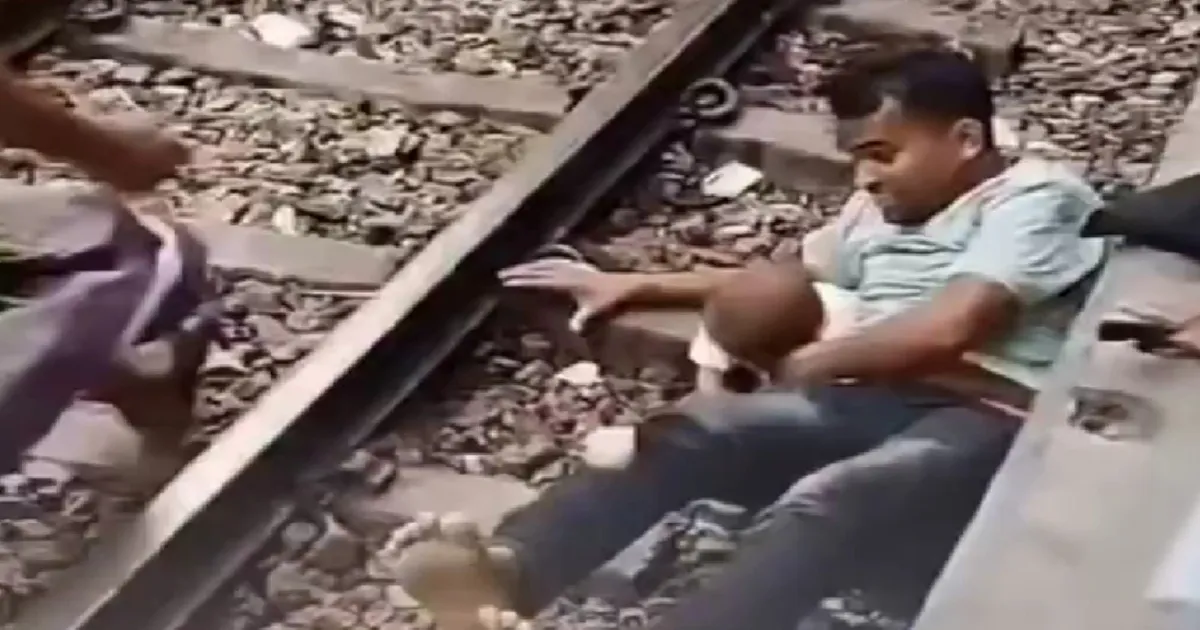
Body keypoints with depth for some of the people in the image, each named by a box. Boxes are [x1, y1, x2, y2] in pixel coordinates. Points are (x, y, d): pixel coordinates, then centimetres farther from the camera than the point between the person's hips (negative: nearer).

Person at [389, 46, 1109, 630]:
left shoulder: (1040, 199, 1)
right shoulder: (884, 209, 29)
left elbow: (947, 328, -12)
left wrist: (809, 362, 1)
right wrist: (636, 286, 31)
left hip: (983, 421, -7)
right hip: (869, 404, 7)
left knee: (821, 503, -38)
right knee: (685, 436, -21)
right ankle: (506, 571, -45)